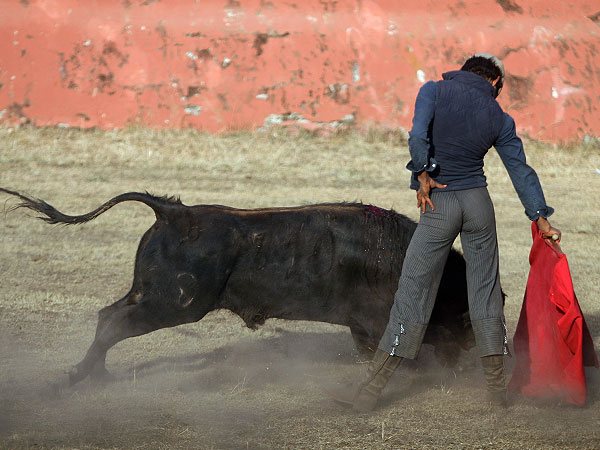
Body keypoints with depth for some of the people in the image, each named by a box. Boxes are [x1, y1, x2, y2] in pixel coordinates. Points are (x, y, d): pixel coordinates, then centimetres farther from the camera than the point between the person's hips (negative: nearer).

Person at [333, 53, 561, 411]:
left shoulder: (435, 91, -3)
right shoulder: (499, 119, 6)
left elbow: (418, 136, -19)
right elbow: (521, 169, 9)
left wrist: (422, 175, -5)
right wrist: (541, 217, 14)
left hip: (440, 204, -2)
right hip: (479, 203, 2)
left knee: (414, 292, -2)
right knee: (486, 291, 11)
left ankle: (370, 392, -3)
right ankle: (497, 387, 14)